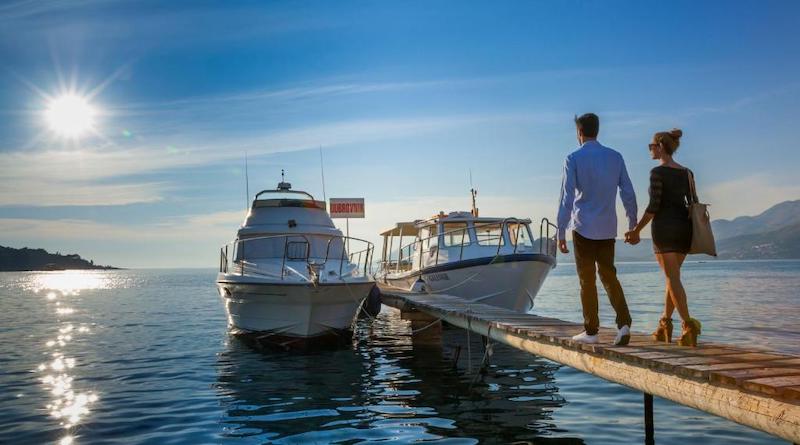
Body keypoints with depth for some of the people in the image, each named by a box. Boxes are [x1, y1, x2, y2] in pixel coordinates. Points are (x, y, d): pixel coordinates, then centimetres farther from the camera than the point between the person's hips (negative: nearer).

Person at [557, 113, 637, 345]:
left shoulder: (574, 159, -6)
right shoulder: (615, 157, 7)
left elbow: (567, 198, -9)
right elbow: (628, 193, 7)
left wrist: (561, 232, -6)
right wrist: (632, 224, 16)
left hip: (583, 228, -4)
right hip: (608, 229, 4)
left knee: (587, 280, 4)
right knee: (609, 275, 14)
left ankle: (591, 331, 8)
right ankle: (624, 323, -1)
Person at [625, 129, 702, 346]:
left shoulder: (658, 172, -9)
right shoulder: (687, 172, 12)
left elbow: (653, 206, -14)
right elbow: (694, 204, 11)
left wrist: (636, 230, -6)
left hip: (664, 227, -7)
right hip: (684, 228, 7)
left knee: (673, 279, -5)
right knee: (672, 276, 16)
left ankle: (689, 326, -12)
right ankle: (665, 325, 20)